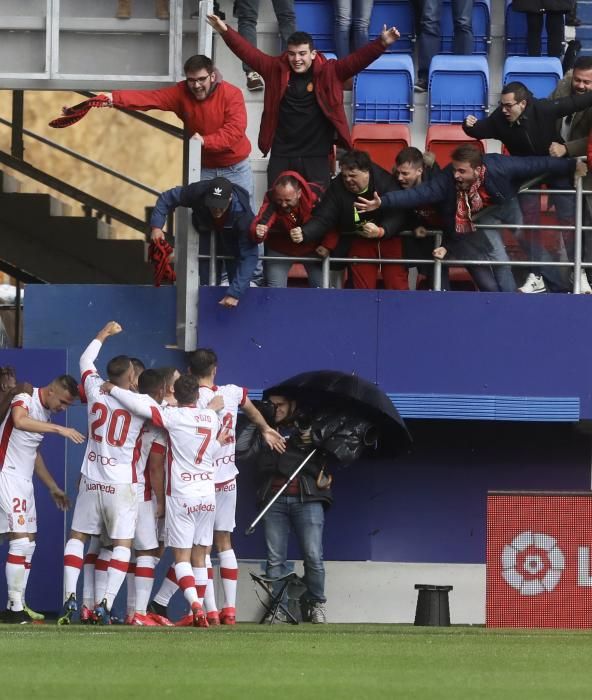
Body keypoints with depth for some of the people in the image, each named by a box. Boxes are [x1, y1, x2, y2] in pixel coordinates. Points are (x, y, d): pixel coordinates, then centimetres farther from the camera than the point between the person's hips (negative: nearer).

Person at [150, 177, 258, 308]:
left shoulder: (244, 215, -44)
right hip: (205, 228, 1)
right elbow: (167, 198, -21)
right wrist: (157, 226, -34)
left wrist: (234, 293, -51)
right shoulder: (198, 192, -39)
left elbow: (249, 256, -43)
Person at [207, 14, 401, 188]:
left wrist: (382, 44, -26)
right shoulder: (276, 69, 2)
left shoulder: (329, 72, -3)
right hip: (281, 156, 2)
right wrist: (226, 32, -11)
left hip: (316, 156, -1)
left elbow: (358, 60, -12)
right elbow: (248, 52, 0)